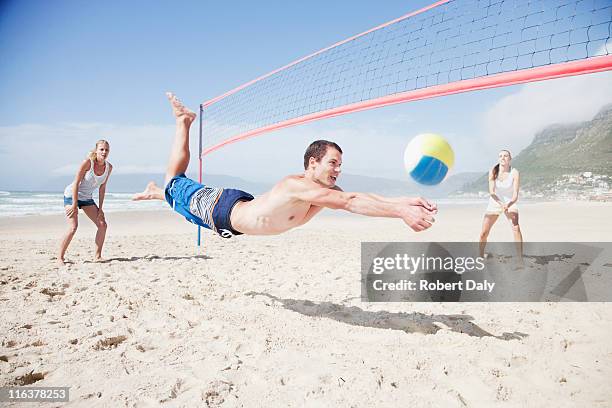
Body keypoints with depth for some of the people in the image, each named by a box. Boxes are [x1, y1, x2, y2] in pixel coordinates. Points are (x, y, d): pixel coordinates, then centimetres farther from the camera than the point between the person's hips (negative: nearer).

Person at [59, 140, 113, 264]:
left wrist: (100, 208, -2)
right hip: (72, 195, -6)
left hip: (87, 198, 6)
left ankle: (97, 256, 9)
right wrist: (74, 205, -22)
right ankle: (60, 257, -2)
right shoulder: (88, 162, -23)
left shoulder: (109, 167, -8)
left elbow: (102, 188, 0)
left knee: (102, 225, -1)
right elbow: (76, 183, -21)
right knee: (73, 227, -17)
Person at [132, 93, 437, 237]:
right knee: (174, 181, 18)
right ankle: (183, 121, 34)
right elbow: (350, 203, -52)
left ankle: (153, 191, 58)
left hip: (240, 213, 6)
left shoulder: (326, 190, -15)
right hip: (223, 208, -6)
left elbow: (360, 199, -27)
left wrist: (404, 202, -41)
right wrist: (401, 212, -58)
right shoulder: (296, 185, -41)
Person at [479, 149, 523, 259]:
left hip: (510, 203, -1)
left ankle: (521, 260, -23)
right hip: (495, 202, 2)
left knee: (516, 228, -25)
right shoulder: (493, 171, -15)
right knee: (483, 233, -3)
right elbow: (491, 192, -21)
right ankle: (481, 257, 18)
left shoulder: (514, 173, -18)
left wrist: (508, 205, -44)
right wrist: (501, 204, -38)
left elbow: (515, 195, -23)